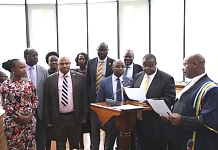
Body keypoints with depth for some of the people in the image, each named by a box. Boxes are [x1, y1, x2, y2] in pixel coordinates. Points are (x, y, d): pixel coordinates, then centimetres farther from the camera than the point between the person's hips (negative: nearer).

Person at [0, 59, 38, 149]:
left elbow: (35, 99, 7)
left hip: (30, 120, 3)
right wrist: (20, 117, -12)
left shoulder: (29, 82, 3)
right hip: (13, 121, -3)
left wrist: (30, 114, -6)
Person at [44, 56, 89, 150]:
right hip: (58, 118, 0)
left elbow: (84, 97, 2)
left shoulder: (79, 77, 0)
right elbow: (46, 100, 1)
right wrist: (47, 119, -1)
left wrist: (84, 115, -1)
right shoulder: (50, 79, 0)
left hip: (74, 117, 0)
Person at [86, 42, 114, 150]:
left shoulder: (113, 63, -2)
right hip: (94, 97, 2)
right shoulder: (91, 62, 5)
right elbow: (87, 81, 8)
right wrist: (88, 97, 2)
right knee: (94, 125, 8)